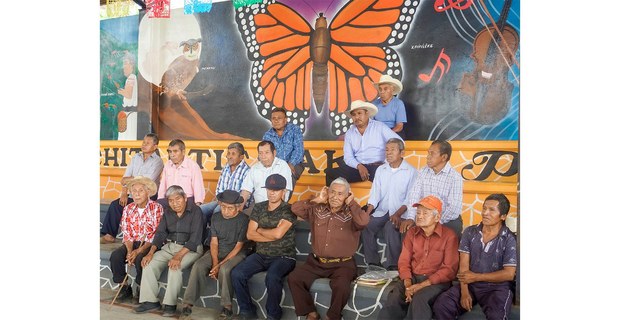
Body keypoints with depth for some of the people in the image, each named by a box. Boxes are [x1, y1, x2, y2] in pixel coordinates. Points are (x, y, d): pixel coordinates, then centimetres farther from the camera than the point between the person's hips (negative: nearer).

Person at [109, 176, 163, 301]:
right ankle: (125, 288, -3)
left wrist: (139, 251, -21)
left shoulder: (156, 208, -9)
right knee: (115, 256, -21)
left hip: (149, 244, -5)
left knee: (140, 259, -32)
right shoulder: (128, 209, 7)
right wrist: (129, 251, -15)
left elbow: (156, 234, -13)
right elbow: (126, 233, 3)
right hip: (133, 243, 5)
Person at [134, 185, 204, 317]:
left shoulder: (195, 211, -12)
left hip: (190, 248, -6)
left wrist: (179, 256, -29)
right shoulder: (167, 211, 8)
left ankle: (170, 304, -21)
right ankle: (150, 300, -8)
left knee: (175, 267, -32)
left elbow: (195, 238, -18)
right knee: (149, 264, -16)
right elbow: (160, 233, 6)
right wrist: (151, 252, -10)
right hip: (169, 246, 6)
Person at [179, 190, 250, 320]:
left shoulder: (243, 220, -12)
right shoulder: (216, 217, 3)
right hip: (217, 251, 4)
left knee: (225, 269, -35)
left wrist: (220, 265, -17)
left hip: (236, 253, -4)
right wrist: (214, 263, -14)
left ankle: (227, 306, -21)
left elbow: (238, 246, -12)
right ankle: (187, 304, -19)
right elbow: (214, 242, 3)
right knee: (198, 266, -22)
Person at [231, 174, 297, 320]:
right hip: (260, 255, 5)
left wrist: (260, 230, -4)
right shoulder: (258, 207, 7)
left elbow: (277, 233, -22)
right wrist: (272, 236, -10)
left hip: (283, 257, -5)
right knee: (237, 273, -18)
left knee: (272, 278, -34)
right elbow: (250, 234, 0)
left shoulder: (289, 210, -8)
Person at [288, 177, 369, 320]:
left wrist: (351, 202, -13)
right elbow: (296, 209, 0)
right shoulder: (317, 210, 7)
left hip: (342, 264, -4)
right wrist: (318, 200, -1)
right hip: (316, 262, 4)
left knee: (342, 286, -31)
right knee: (294, 278, -15)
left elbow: (363, 221, -26)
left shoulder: (351, 214, -4)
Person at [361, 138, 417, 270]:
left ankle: (393, 266, -21)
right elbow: (375, 194, 6)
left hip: (400, 212, -4)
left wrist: (398, 214, -20)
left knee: (391, 227, -33)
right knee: (366, 225, -22)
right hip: (381, 212, 4)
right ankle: (373, 263, -11)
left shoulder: (411, 172, -1)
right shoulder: (380, 170, 12)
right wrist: (367, 213, -9)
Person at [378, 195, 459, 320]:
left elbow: (449, 269, -8)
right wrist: (408, 284, -12)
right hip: (412, 278, 3)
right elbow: (404, 262, 8)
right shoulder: (412, 232, 11)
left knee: (418, 299, -34)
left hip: (436, 281, -3)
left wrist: (422, 285, -16)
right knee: (393, 299, -27)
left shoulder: (449, 235, -4)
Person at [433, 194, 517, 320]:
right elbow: (463, 265, -1)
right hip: (470, 284, 3)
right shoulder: (470, 232, 4)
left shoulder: (509, 239, -5)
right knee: (441, 305, -21)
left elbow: (509, 274, -8)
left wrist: (476, 277, -9)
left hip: (497, 287, -3)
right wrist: (464, 292, -14)